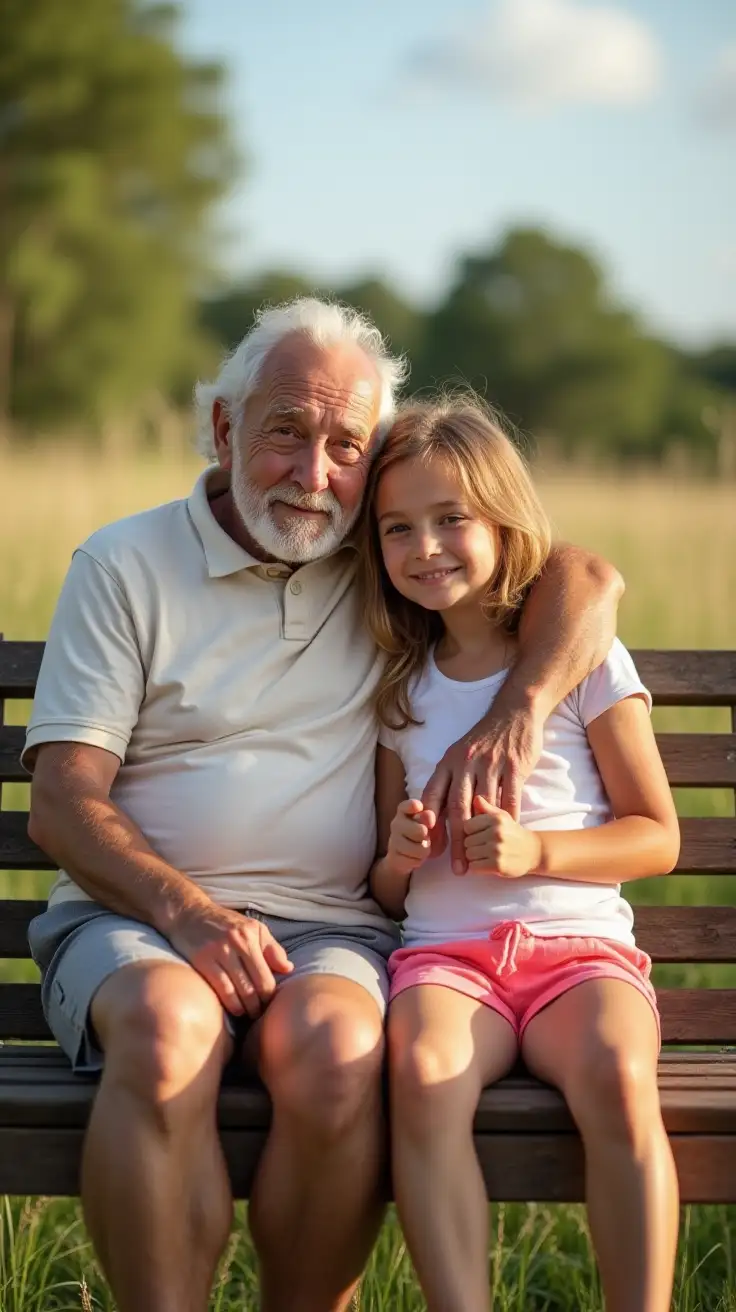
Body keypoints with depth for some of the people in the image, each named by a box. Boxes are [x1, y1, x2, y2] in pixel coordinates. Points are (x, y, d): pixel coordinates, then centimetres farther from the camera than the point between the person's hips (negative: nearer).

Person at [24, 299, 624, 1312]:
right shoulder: (126, 565, 8)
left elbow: (587, 581, 9)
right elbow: (63, 806, 1)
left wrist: (514, 715, -10)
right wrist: (185, 912, -17)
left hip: (329, 925, 1)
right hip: (134, 918, -1)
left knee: (338, 1051, -34)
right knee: (166, 1031, -36)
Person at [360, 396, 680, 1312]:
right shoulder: (399, 690, 17)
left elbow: (657, 838, 6)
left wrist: (534, 850, -11)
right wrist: (397, 860, -3)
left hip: (580, 940, -2)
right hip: (444, 948, 2)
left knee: (617, 1074, -36)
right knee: (421, 1070, -35)